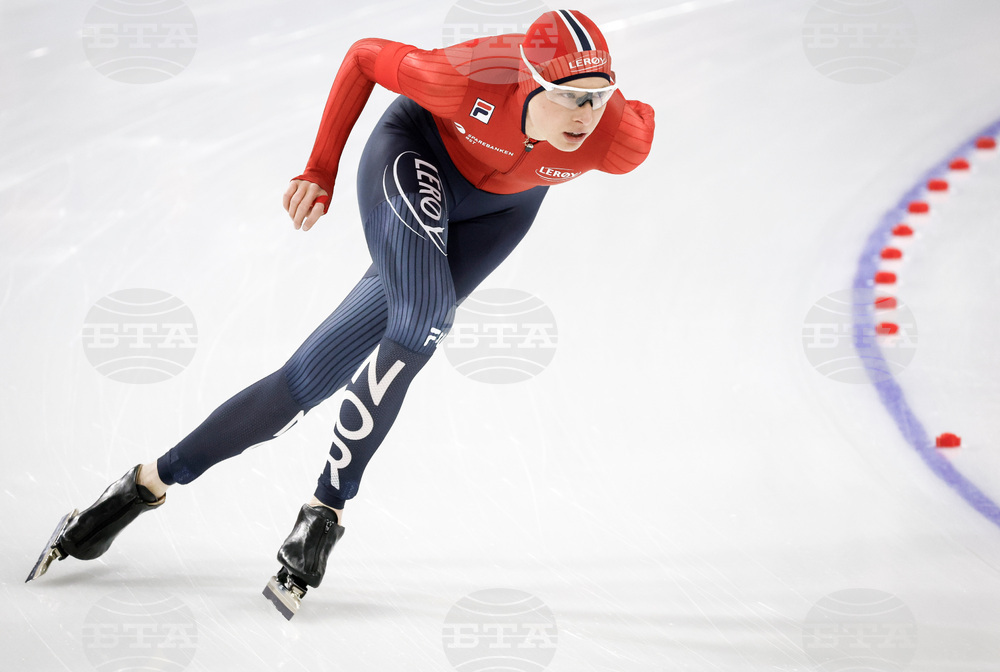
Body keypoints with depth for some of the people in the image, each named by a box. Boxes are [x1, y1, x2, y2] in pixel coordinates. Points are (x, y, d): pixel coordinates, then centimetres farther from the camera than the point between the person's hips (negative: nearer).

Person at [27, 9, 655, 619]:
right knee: (423, 319, -31)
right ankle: (326, 511, -13)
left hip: (501, 207, 3)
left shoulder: (621, 143, -32)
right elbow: (365, 56, -16)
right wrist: (320, 172, -12)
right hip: (416, 151, -3)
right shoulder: (467, 82, -36)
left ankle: (153, 480, 4)